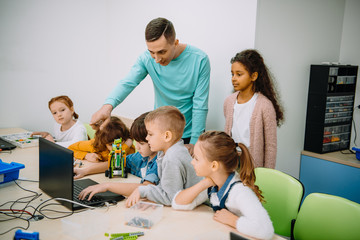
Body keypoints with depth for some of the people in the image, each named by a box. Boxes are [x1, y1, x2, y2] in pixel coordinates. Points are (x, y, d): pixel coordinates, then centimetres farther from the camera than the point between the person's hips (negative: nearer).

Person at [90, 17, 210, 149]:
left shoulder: (199, 60, -20)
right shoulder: (147, 58, -12)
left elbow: (200, 105, -17)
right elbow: (127, 83, -22)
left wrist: (194, 142, -15)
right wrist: (108, 105, -43)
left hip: (189, 134, -2)